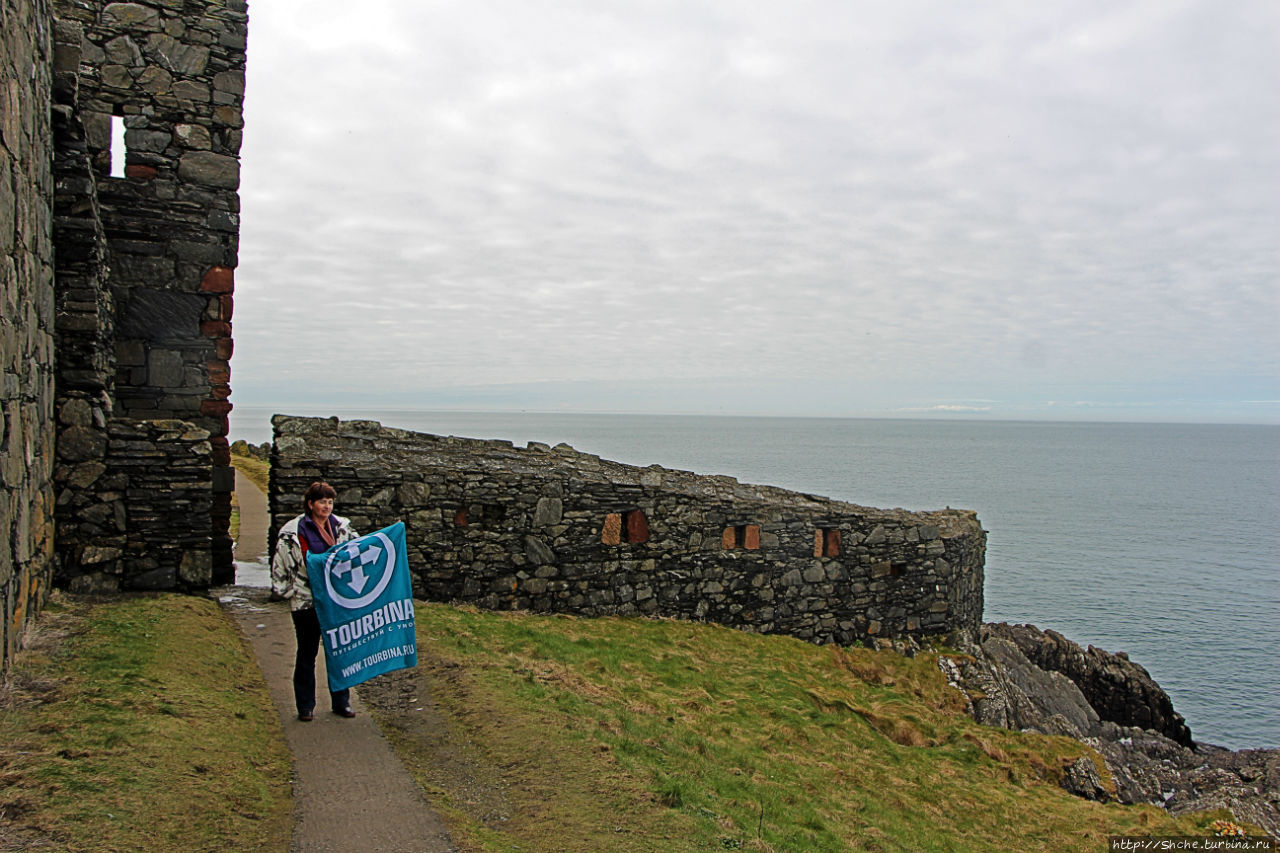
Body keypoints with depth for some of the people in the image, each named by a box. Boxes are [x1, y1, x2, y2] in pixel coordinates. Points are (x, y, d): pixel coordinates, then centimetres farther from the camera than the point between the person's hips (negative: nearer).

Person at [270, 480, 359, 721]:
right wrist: (289, 592, -6)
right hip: (307, 602, -3)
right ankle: (305, 706, 17)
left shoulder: (342, 527, 6)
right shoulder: (293, 533, -6)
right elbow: (279, 566, -3)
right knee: (307, 654, 7)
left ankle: (341, 702, 21)